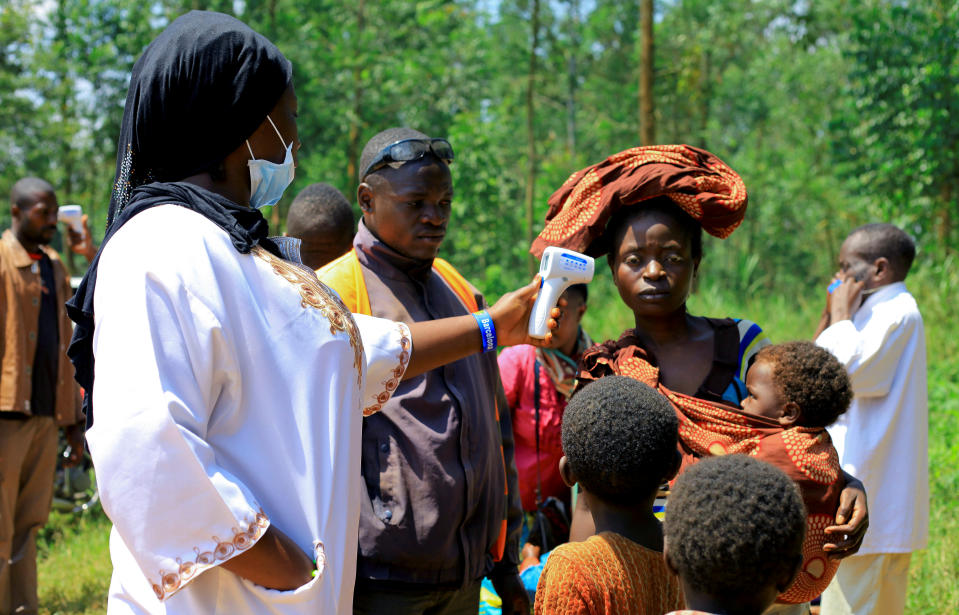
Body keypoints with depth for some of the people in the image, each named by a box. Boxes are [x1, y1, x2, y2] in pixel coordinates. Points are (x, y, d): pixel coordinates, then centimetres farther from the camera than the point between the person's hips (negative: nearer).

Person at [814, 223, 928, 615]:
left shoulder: (898, 314, -12)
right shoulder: (878, 313, 18)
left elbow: (850, 372, -25)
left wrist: (842, 315, -11)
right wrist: (829, 315, 11)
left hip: (866, 498, -10)